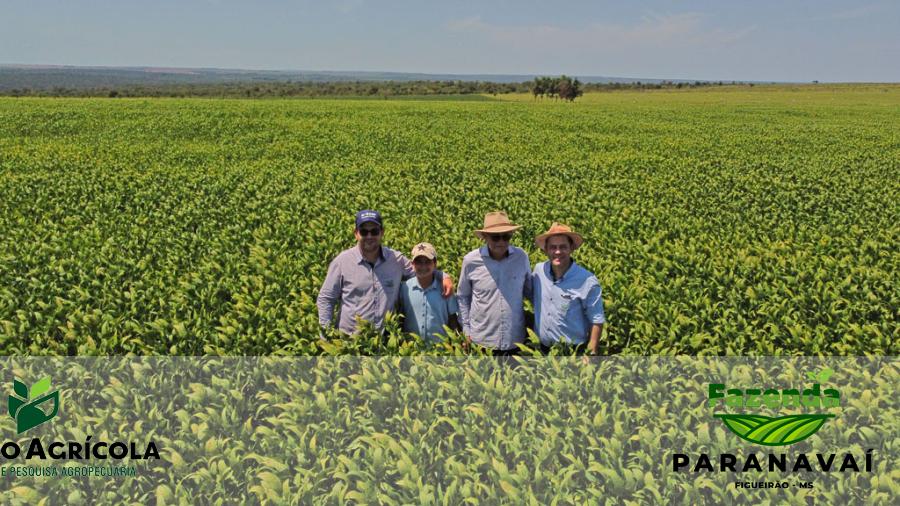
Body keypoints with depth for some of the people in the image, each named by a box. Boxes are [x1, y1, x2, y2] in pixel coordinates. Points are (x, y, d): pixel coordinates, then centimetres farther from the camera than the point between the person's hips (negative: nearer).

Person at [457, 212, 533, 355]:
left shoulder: (521, 257, -4)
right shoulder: (471, 261, -8)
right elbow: (463, 297, 6)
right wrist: (466, 331, 3)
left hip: (515, 342, 1)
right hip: (481, 342, -1)